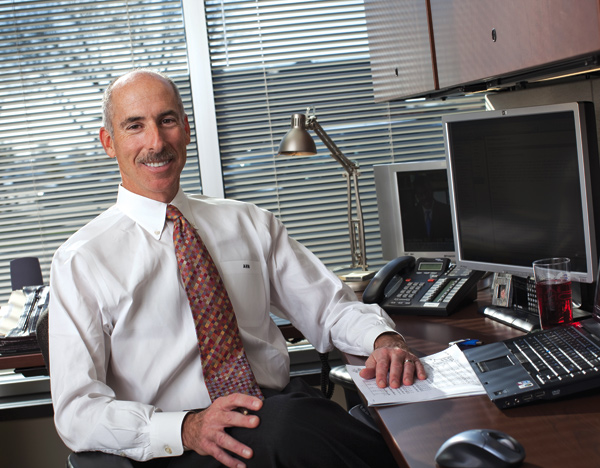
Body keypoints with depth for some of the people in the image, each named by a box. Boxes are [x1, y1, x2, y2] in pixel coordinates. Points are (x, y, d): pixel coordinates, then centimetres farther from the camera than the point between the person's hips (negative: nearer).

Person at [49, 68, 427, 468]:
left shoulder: (250, 224, 15)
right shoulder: (82, 260, 3)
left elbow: (330, 307, 16)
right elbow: (76, 411, -4)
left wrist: (384, 339, -8)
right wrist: (186, 429, -21)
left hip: (285, 403, 4)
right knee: (286, 426, -37)